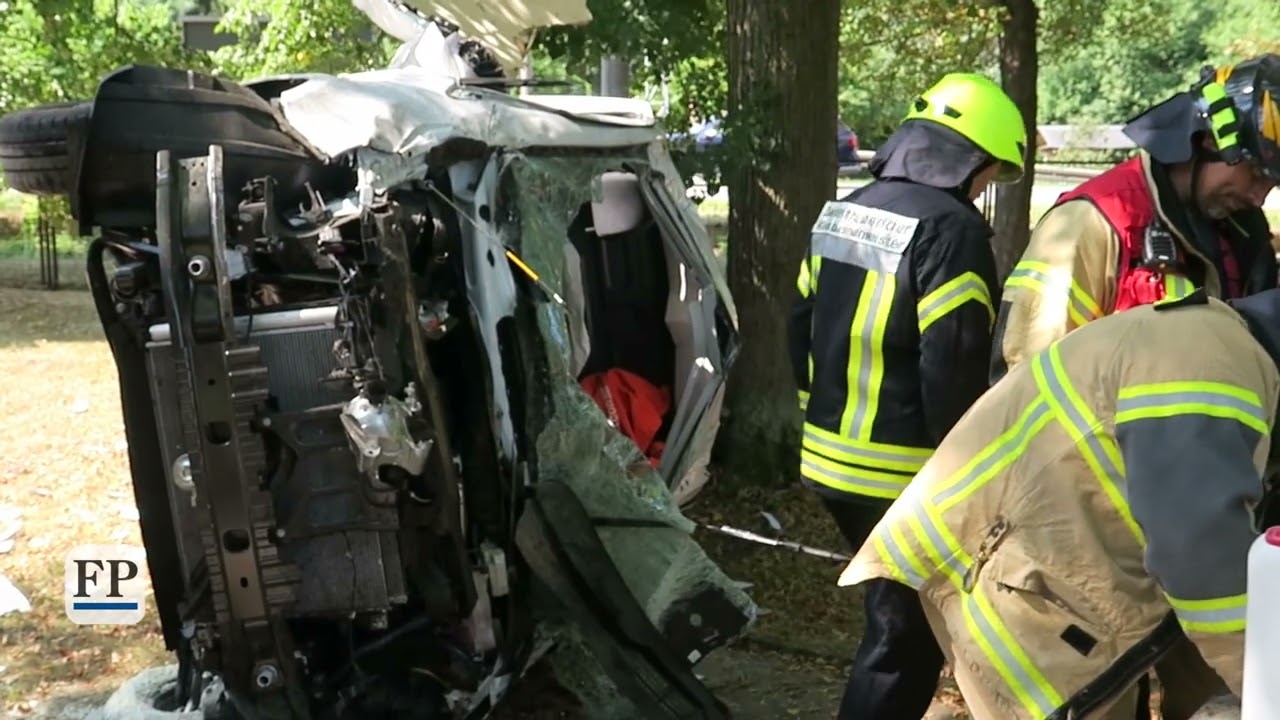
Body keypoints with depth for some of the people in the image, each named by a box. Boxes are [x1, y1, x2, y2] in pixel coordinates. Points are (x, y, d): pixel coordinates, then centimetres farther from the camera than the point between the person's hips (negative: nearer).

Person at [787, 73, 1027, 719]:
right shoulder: (949, 226, -17)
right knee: (905, 636, 4)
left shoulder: (843, 212, 9)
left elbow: (802, 327, 15)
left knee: (893, 618, 24)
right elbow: (953, 364, -20)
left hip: (830, 460, 9)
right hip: (904, 474, -9)